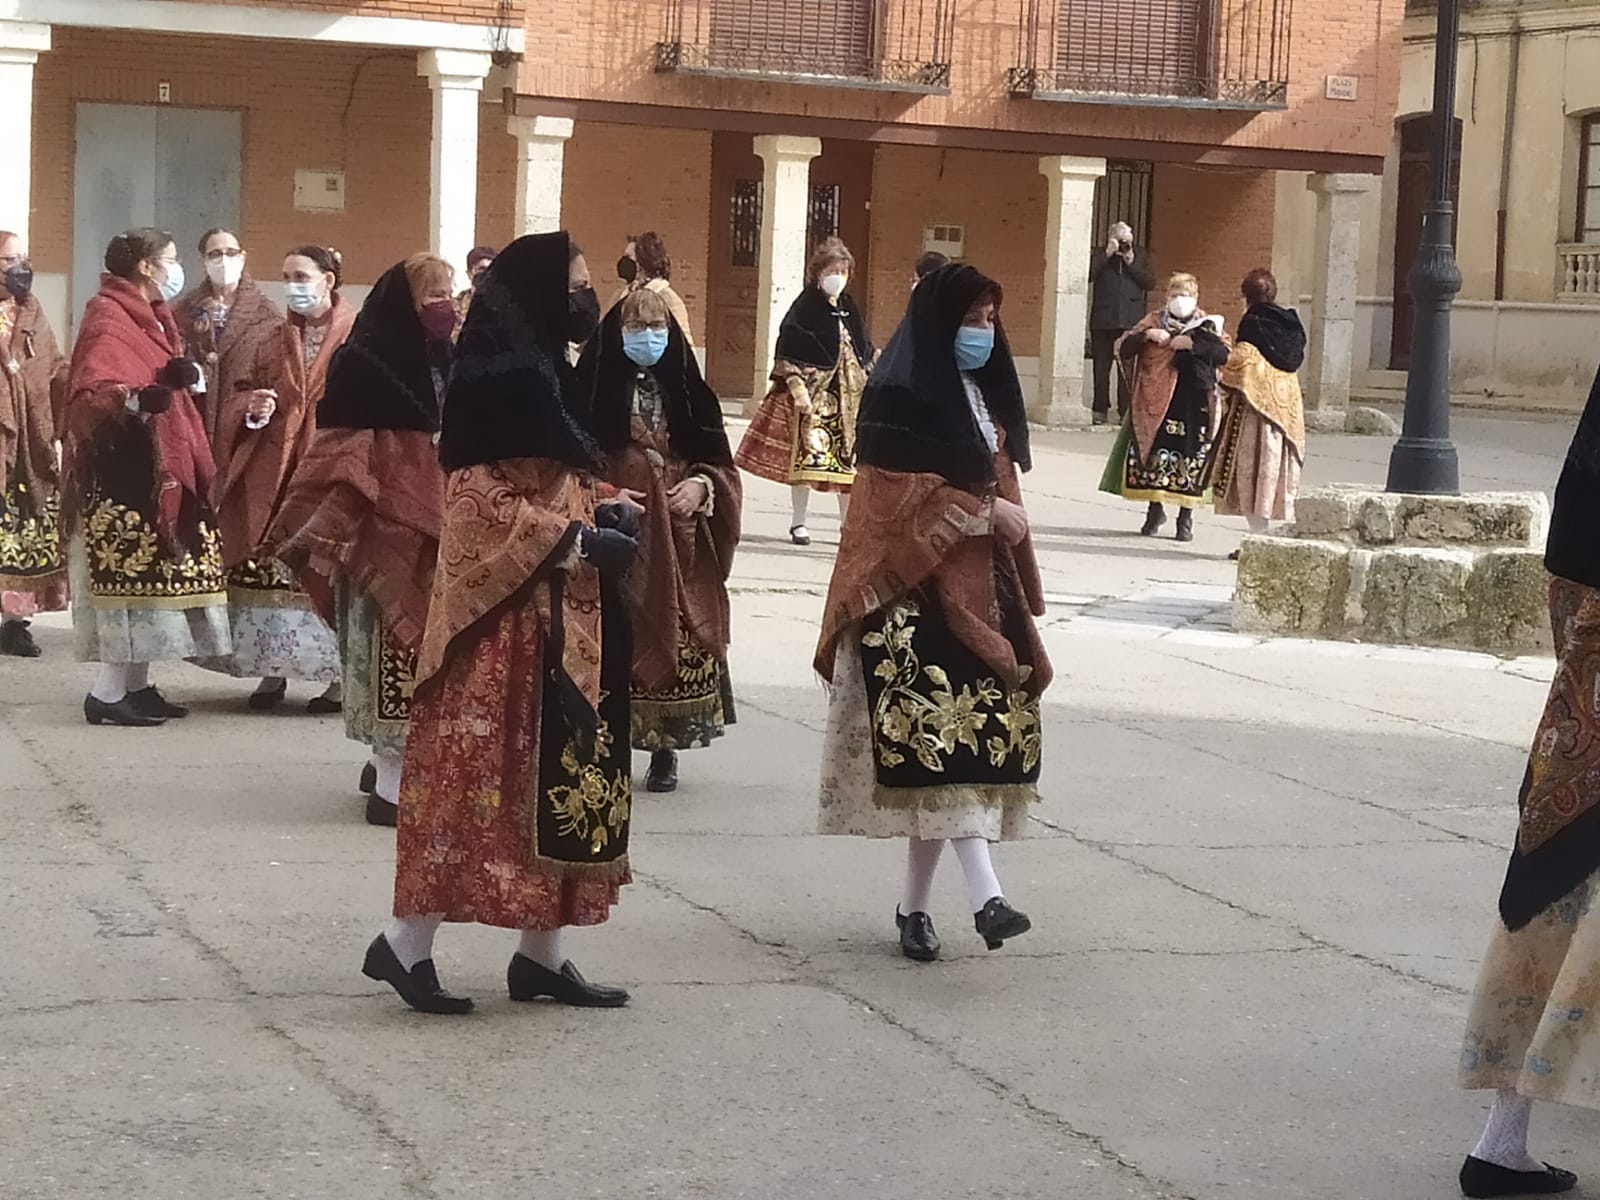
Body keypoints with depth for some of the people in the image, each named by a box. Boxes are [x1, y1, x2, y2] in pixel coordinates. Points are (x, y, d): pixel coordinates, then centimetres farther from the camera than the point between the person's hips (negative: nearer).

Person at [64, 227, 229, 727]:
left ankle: (136, 686, 12)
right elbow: (88, 394, -27)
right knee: (133, 574, -12)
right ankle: (108, 694, -10)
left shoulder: (145, 317, 16)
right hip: (123, 473, -10)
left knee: (148, 575, 9)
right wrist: (136, 400, -41)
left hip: (155, 469, 10)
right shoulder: (108, 319, -13)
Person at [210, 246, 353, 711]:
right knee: (267, 569, 2)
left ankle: (339, 676, 1)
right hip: (272, 477, 5)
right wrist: (251, 408, -4)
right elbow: (240, 395, 18)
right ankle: (272, 667, 10)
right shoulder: (274, 343, 17)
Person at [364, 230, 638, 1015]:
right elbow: (479, 503, -21)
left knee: (557, 780, 10)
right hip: (507, 616, -10)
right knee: (481, 775, -7)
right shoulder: (504, 379, -14)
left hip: (558, 619, 10)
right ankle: (406, 941, -1)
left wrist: (598, 515, 8)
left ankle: (540, 954, 14)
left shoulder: (542, 377, 16)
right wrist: (578, 542, -19)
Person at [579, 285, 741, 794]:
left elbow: (719, 462, 11)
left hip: (676, 539, 2)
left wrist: (701, 485, -9)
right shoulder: (593, 389, 0)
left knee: (675, 633, 1)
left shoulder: (688, 392, 7)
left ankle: (667, 748, 13)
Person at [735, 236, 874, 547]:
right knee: (807, 458, -5)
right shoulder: (805, 308, -6)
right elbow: (787, 355, -10)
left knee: (850, 460, 4)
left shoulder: (850, 309, 12)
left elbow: (864, 353, 18)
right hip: (813, 393, -5)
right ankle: (799, 523, 6)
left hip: (849, 396, 5)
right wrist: (798, 389, -17)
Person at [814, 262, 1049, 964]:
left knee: (949, 745, 5)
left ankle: (915, 906, 11)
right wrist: (979, 511, -16)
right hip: (921, 593, -7)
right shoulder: (899, 396, -8)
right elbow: (891, 495, -16)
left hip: (981, 590, 7)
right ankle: (985, 897, -24)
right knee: (949, 733, -16)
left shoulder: (985, 393, 16)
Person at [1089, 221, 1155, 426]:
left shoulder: (1141, 255, 11)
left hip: (1130, 321, 0)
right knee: (1101, 366, 1)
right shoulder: (1100, 256, 8)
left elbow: (1150, 282, 4)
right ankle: (1100, 410, 7)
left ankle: (1125, 411, -5)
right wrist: (1107, 254, -9)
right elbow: (1088, 276, -6)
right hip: (1103, 319, 0)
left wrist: (1132, 263, -7)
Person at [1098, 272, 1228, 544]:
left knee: (1190, 455, -3)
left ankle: (1186, 516, 7)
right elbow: (1123, 348, 4)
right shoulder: (1153, 322, 13)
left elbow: (1224, 354, -7)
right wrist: (1146, 335, -11)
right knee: (1153, 453, 0)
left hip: (1193, 404, -1)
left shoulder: (1207, 325, 8)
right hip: (1154, 402, 1)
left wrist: (1193, 343, -16)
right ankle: (1155, 508, 19)